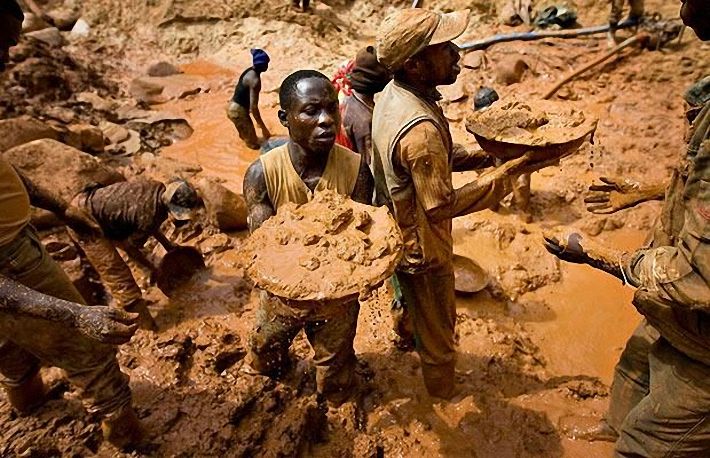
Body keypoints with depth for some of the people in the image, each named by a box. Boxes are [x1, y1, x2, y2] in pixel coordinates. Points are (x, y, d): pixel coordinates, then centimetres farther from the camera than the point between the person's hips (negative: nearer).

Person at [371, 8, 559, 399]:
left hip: (395, 234, 9)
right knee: (438, 329, 16)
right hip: (422, 249, -8)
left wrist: (485, 157, -5)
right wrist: (506, 174, -24)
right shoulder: (420, 130, -37)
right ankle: (444, 397, 41)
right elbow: (441, 205, -29)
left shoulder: (392, 94, -6)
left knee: (410, 300, 36)